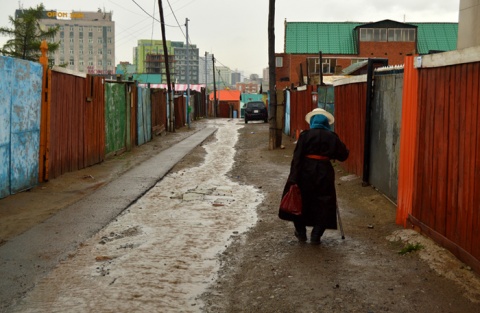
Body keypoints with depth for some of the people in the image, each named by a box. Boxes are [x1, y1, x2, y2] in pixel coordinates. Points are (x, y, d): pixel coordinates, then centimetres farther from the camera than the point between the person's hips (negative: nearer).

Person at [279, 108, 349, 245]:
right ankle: (316, 235, 8)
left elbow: (297, 157, -9)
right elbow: (343, 155, 6)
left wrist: (293, 179, -10)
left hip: (306, 172, -1)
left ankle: (301, 232, 23)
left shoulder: (305, 135, -4)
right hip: (325, 173, 1)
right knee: (323, 204, 11)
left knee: (300, 201, 17)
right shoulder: (332, 137, 2)